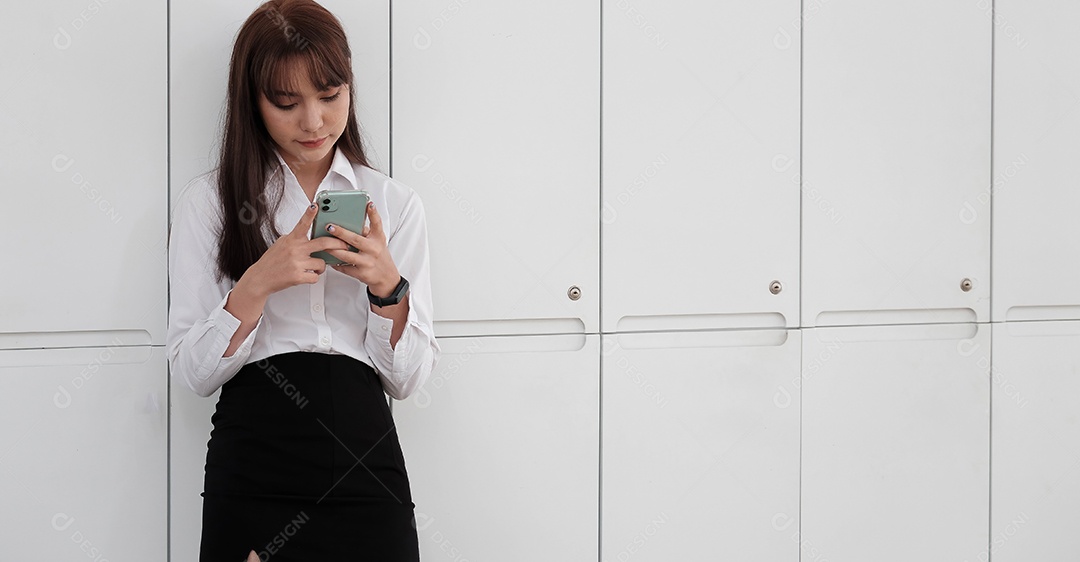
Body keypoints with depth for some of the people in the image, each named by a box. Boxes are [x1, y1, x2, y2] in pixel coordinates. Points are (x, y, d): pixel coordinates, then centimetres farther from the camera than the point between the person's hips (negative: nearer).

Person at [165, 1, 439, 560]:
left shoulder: (395, 203, 9)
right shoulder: (209, 200, 4)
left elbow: (407, 377, 5)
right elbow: (193, 371, -2)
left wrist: (387, 286, -12)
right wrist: (258, 283, -16)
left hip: (366, 465, 2)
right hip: (252, 466, -1)